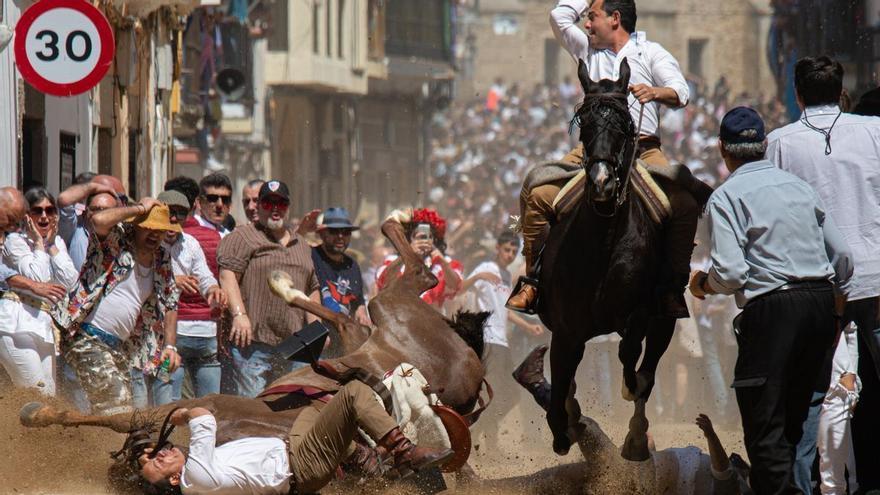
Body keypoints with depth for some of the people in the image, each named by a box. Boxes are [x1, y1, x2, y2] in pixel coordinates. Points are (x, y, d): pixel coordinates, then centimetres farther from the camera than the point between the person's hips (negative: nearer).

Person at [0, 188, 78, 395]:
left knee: (49, 397, 2)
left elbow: (69, 281, 2)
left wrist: (51, 245, 3)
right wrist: (38, 244, -4)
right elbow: (35, 277, -16)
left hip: (43, 325, 7)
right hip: (17, 324, -7)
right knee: (37, 396, -17)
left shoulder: (57, 242, 17)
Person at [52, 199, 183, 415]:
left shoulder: (162, 259, 13)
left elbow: (170, 304, 19)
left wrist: (170, 346, 5)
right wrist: (140, 208, -17)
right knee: (116, 407, -19)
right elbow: (99, 220, -30)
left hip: (119, 346, 8)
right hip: (86, 338, -8)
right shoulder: (116, 240, -7)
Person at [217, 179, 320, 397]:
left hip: (293, 344, 6)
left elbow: (312, 290, 28)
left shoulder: (301, 245, 24)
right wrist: (239, 314, -20)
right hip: (253, 340, -6)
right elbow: (228, 274, -9)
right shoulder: (242, 238, 3)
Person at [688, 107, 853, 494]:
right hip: (822, 302, 6)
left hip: (770, 308, -6)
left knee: (765, 425, -3)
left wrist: (703, 283, 8)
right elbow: (842, 254, 14)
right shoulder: (799, 187, 14)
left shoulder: (726, 197, -3)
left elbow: (731, 273, -13)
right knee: (796, 415, 15)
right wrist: (837, 300, 29)